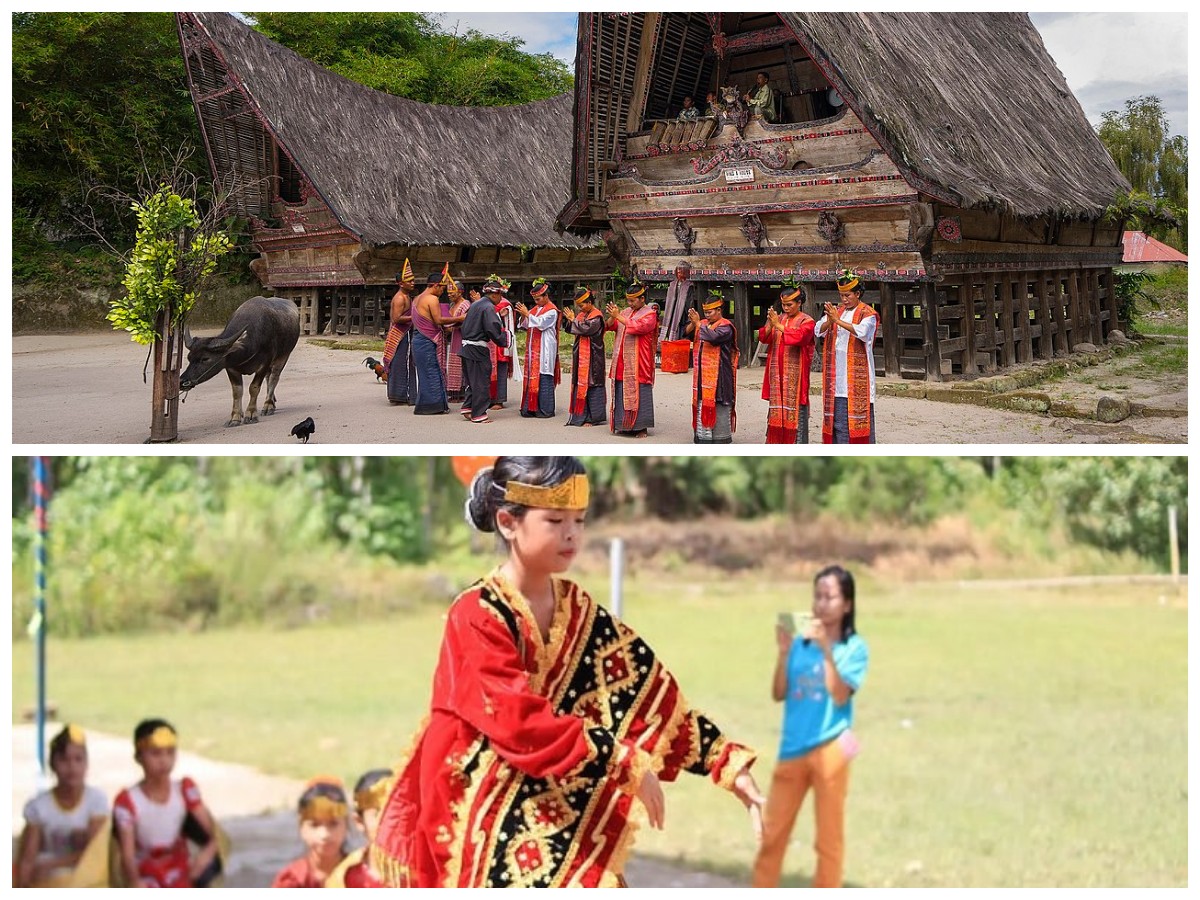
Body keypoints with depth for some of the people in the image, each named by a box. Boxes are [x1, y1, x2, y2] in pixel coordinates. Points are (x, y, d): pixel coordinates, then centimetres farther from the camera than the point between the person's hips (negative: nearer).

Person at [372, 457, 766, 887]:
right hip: (483, 818, -6)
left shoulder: (578, 610, 5)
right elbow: (521, 722, -25)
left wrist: (729, 762, -3)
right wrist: (627, 765, -23)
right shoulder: (477, 615, -16)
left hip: (555, 812, 6)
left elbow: (651, 693, 4)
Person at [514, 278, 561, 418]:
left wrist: (527, 314, -16)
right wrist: (524, 315, -3)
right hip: (534, 348, 8)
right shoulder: (536, 309, 16)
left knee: (544, 378, -7)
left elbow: (540, 323, -17)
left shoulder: (552, 310, -8)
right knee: (532, 376, 6)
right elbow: (528, 325, 15)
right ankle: (532, 408, 9)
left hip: (545, 349, -8)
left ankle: (546, 410, -3)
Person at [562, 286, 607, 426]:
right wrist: (570, 319, -7)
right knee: (580, 383, 9)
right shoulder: (581, 314, 12)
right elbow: (571, 330, 12)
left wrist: (573, 320, -12)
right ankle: (581, 414, 15)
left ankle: (593, 417, -3)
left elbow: (585, 329, -23)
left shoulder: (597, 317, -12)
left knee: (591, 384, -6)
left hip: (592, 357, -8)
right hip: (580, 355, 8)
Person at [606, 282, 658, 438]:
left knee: (638, 394, -6)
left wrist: (618, 316, -19)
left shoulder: (649, 314, -4)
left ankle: (641, 427, -1)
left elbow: (637, 327, -21)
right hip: (622, 363, 6)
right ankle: (624, 425, 14)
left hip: (637, 363, -6)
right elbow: (610, 326, 9)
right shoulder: (627, 312, 15)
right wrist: (612, 316, -12)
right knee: (622, 394, 7)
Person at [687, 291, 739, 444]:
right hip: (702, 373, 7)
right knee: (702, 403, 11)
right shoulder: (703, 323, 12)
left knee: (719, 406, -4)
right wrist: (692, 322, -10)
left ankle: (721, 437, 2)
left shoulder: (725, 327, -10)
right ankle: (703, 437, 18)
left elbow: (713, 337, -26)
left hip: (718, 373, -7)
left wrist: (697, 323, -18)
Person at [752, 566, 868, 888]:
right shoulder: (800, 642, 5)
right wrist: (784, 651, -10)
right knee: (772, 833, 10)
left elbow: (840, 695, -15)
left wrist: (826, 650, -21)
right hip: (792, 749, 4)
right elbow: (779, 694, 2)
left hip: (828, 750, -3)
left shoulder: (854, 647, -3)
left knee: (829, 837, 4)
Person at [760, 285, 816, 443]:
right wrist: (770, 325, -16)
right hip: (777, 373, 6)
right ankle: (776, 442, 14)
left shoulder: (806, 321, -4)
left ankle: (797, 443, -3)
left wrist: (779, 326, -23)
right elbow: (763, 338, 3)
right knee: (777, 410, 8)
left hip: (795, 375, -6)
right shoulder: (778, 319, 12)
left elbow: (799, 337, -23)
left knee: (796, 410, -6)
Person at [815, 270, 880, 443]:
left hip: (857, 372, -5)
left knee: (857, 410, -7)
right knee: (837, 412, 6)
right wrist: (829, 321, -17)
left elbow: (863, 331, -22)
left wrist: (838, 321, -26)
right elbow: (819, 330, 4)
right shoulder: (837, 311, 14)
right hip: (836, 373, 6)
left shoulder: (867, 313, -2)